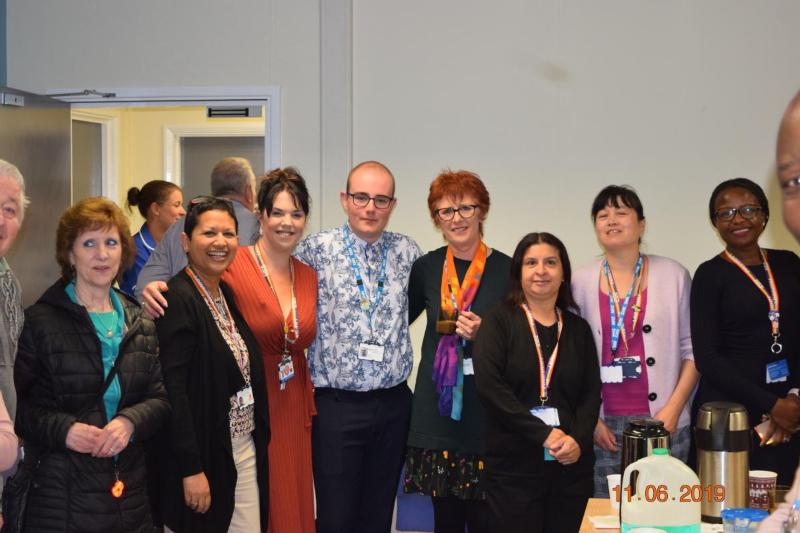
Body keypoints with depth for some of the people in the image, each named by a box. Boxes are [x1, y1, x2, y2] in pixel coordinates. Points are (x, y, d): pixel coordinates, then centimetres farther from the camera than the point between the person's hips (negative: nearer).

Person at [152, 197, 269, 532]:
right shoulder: (178, 298, -14)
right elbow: (172, 389, -19)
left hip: (245, 451, 8)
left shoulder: (227, 294, 11)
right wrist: (191, 469, -21)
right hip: (200, 457, -8)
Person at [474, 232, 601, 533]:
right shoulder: (499, 321, 2)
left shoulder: (578, 328, 12)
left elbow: (591, 393, 7)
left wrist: (578, 439, -12)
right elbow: (489, 385, -11)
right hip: (513, 463, -3)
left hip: (571, 464, 3)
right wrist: (544, 434, -16)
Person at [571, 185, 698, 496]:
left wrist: (674, 408, -6)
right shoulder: (581, 282, 6)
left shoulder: (674, 276, 4)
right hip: (603, 425, 1)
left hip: (663, 421, -1)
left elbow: (692, 348, 3)